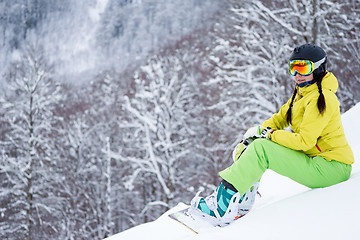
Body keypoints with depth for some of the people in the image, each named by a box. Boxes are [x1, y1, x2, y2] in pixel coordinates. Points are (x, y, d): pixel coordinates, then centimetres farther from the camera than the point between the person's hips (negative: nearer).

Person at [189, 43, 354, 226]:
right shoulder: (302, 93, 13)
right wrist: (255, 133, 2)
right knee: (257, 143, 6)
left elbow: (304, 141, -23)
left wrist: (269, 134, -15)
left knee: (261, 149, -21)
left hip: (331, 168, -10)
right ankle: (243, 200, 1)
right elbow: (279, 119, 18)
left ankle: (222, 206, -22)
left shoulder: (321, 98, -18)